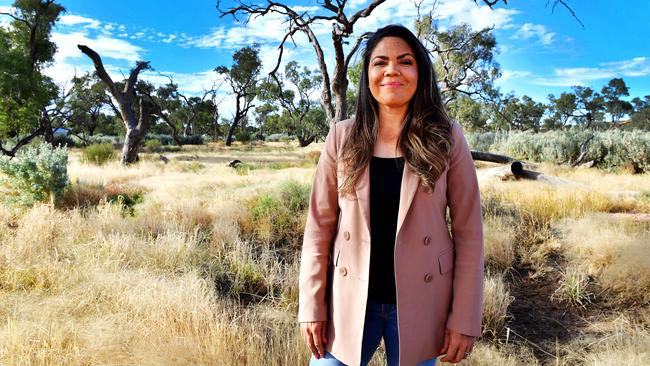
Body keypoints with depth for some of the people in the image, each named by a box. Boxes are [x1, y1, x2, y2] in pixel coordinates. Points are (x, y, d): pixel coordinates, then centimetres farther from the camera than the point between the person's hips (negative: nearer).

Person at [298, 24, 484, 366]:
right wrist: (312, 305, -4)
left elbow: (468, 232, -5)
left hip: (418, 304, 0)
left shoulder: (447, 139, -6)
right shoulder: (342, 137, -3)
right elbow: (319, 225, -2)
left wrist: (465, 318, -6)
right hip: (349, 300, 1)